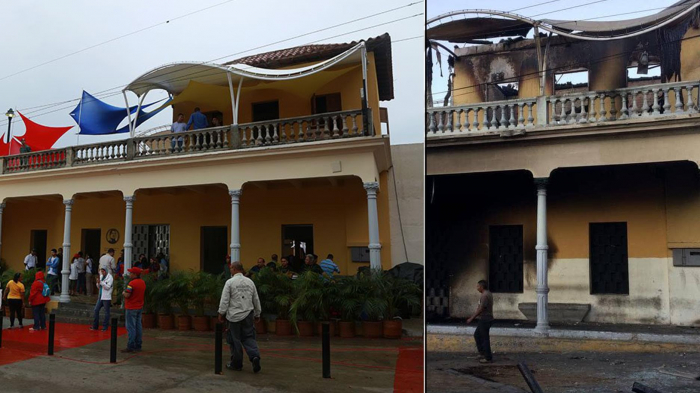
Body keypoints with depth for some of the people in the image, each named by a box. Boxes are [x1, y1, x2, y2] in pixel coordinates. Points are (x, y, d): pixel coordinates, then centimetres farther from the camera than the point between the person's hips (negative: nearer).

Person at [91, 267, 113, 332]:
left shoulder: (110, 277, -8)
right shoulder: (101, 276, 12)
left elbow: (108, 287, -17)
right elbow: (99, 287, 16)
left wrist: (100, 282, -23)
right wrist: (98, 283, -5)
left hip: (106, 298, -7)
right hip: (100, 297, 7)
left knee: (106, 312, 1)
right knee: (96, 310, 7)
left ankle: (105, 327, 9)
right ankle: (95, 326, 16)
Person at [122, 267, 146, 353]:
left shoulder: (132, 283, -18)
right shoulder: (143, 282, 8)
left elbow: (127, 295, -23)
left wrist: (124, 293, -1)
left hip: (131, 308, -8)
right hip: (140, 307, 8)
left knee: (131, 327, -3)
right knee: (138, 326, 11)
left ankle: (130, 346, -2)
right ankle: (138, 346, 16)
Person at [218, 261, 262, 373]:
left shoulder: (230, 282, -7)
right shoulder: (250, 281, 7)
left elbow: (225, 299, -9)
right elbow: (256, 299, 12)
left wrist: (221, 313, 0)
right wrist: (257, 314, 22)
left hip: (235, 316, -4)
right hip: (248, 315, 4)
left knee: (235, 340, 7)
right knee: (249, 337, 9)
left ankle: (236, 364, 16)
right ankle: (255, 356, -14)